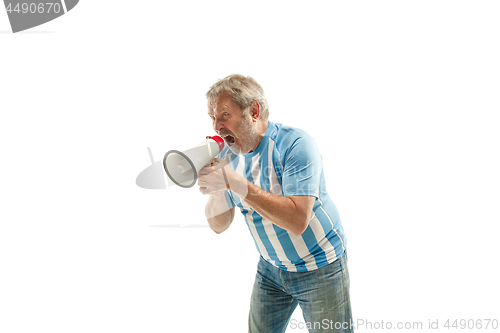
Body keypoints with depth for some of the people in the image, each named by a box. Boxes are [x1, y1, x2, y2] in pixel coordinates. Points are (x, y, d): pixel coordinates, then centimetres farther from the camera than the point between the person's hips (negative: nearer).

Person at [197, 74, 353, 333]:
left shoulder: (294, 144, -24)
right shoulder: (229, 155, -4)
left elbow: (297, 220, -35)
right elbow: (219, 225, -2)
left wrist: (234, 182, -37)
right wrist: (216, 186, -23)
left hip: (320, 267, -5)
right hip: (271, 267, 6)